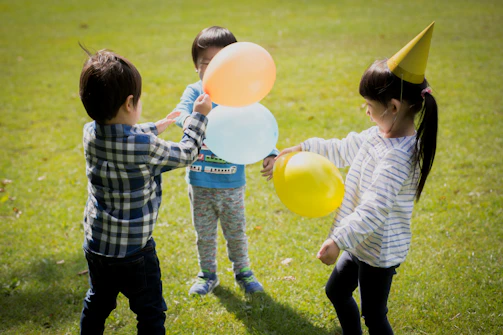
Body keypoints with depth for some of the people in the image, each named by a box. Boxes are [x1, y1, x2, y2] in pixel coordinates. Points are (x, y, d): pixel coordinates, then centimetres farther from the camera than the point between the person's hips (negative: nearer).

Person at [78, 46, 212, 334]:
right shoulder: (146, 146, -26)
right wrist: (199, 116, 4)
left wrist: (156, 127, 27)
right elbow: (185, 155, -8)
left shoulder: (90, 134, -8)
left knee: (98, 303, 26)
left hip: (96, 245, 6)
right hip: (133, 250, -6)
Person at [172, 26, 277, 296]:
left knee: (236, 233, 16)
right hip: (199, 184, 1)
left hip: (232, 184, 0)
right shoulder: (194, 92, -8)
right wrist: (188, 120, -52)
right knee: (204, 234, 17)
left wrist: (270, 155, -25)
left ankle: (243, 272, 39)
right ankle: (207, 275, 38)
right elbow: (181, 110, -28)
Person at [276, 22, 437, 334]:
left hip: (380, 251, -10)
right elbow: (345, 149, 13)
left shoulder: (397, 156, -31)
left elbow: (374, 208, -35)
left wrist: (339, 241, -38)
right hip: (364, 242, 10)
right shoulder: (382, 135, -2)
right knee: (336, 291, 26)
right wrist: (303, 148, 16)